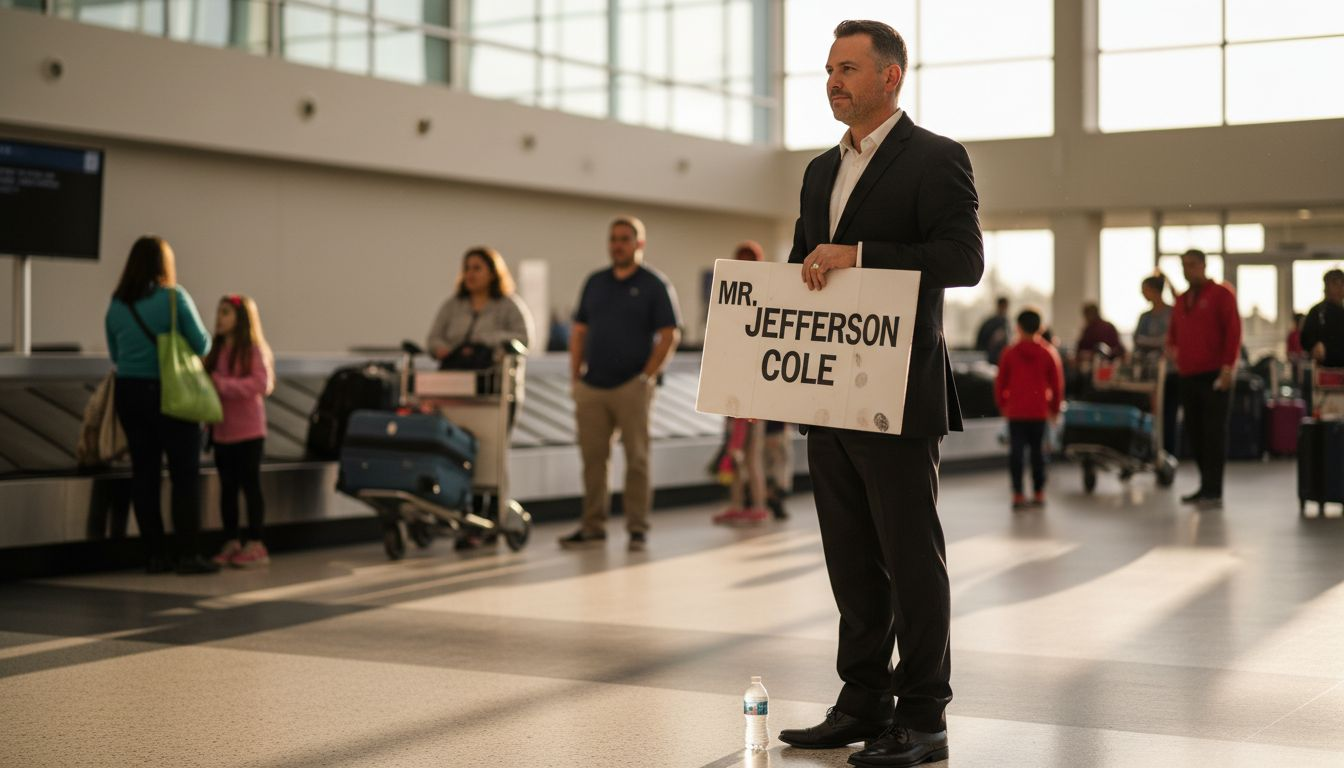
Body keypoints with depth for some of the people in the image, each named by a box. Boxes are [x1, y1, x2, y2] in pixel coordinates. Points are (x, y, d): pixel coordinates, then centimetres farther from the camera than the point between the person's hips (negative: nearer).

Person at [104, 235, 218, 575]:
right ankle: (188, 553, -3)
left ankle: (156, 553, 10)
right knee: (185, 473, 1)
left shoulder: (116, 305, 6)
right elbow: (201, 344, -9)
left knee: (144, 473, 8)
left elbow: (115, 355, 11)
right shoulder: (175, 297, -8)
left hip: (129, 391, 5)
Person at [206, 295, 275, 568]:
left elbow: (260, 383, -19)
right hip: (222, 431, 6)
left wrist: (222, 383, -22)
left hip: (248, 432, -6)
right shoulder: (215, 351, 11)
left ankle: (255, 545, 5)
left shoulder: (253, 350, -7)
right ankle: (231, 543, 18)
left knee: (250, 486, -1)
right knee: (227, 488, 10)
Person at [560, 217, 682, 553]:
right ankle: (593, 526, 12)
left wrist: (648, 376, -12)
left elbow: (669, 335, -5)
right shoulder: (594, 283, 14)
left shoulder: (654, 285, 0)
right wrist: (575, 376, 6)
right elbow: (579, 331, 15)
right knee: (593, 458, 6)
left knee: (636, 458, 0)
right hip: (592, 386, 4)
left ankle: (638, 527, 5)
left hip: (632, 386, -4)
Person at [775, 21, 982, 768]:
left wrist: (860, 255, -23)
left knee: (911, 557, -2)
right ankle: (864, 701, 21)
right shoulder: (821, 170, 18)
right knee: (851, 559, 12)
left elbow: (964, 258, -17)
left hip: (897, 395, -8)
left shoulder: (935, 159, -5)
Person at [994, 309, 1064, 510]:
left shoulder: (1010, 353, -2)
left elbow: (1000, 382, 3)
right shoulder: (1048, 353, 1)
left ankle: (1018, 495, -3)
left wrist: (1002, 405, 17)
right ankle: (1038, 493, 13)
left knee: (1016, 451, 1)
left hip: (1015, 411, -1)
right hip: (1039, 411, 1)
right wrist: (1055, 408, 16)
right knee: (1038, 451, 10)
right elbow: (1057, 383, 4)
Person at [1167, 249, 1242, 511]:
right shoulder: (1181, 300, 18)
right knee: (1195, 433, 8)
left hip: (1214, 376, -7)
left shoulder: (1221, 294, -3)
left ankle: (1214, 492, -10)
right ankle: (1206, 486, 15)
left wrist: (1228, 366, -15)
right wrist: (1173, 348, 16)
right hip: (1188, 376, 7)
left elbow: (1233, 331, -9)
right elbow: (1174, 331, 33)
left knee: (1214, 433, -9)